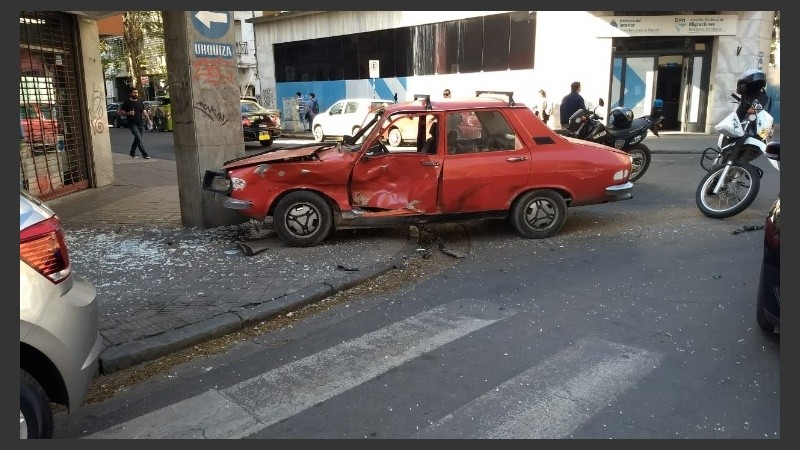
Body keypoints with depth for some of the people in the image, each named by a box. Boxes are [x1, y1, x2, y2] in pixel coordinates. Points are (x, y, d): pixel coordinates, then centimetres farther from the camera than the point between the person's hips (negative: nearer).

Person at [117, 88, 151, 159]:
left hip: (140, 124, 5)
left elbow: (144, 112, 11)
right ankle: (144, 154, -19)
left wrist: (148, 120, -3)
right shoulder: (126, 103, 1)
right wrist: (128, 113, -19)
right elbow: (121, 113, 1)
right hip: (133, 124, -5)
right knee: (139, 139, -15)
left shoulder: (140, 102, 15)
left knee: (137, 139, 14)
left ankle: (132, 152, 32)